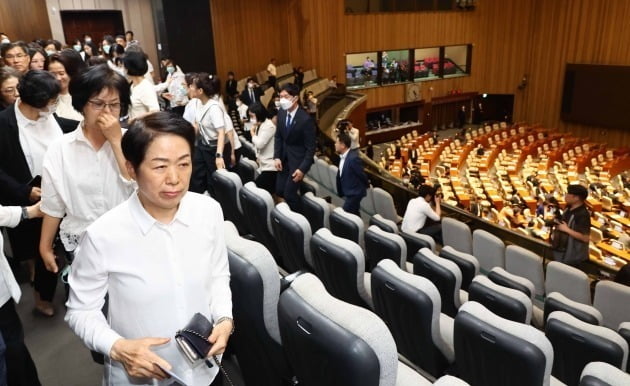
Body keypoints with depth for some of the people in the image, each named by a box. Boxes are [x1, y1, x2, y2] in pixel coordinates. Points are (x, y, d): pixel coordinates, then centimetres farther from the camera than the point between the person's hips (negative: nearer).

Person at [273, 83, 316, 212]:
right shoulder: (281, 114, -3)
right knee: (279, 191, 9)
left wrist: (302, 169, -20)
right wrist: (277, 157, -1)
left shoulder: (306, 119, -22)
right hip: (284, 157, 6)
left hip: (298, 159, -6)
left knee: (289, 192, -8)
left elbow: (311, 148, -17)